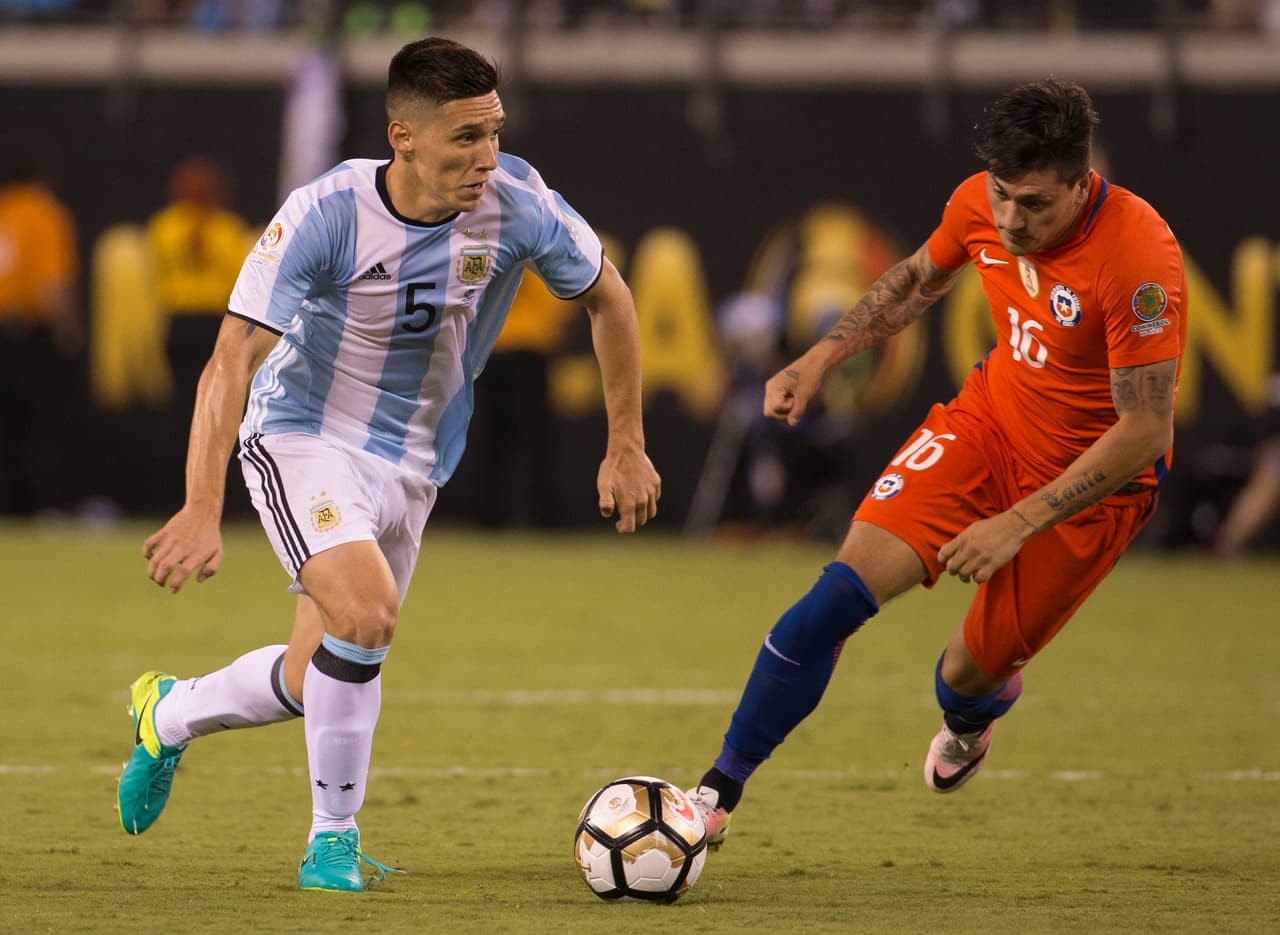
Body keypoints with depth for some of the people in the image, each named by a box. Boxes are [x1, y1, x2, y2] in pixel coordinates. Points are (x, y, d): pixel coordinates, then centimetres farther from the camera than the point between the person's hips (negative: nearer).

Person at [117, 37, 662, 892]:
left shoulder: (517, 203, -16)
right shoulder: (324, 214, -26)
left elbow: (608, 297, 4)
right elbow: (232, 360, -28)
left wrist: (626, 447, 6)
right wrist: (203, 510, -39)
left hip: (411, 465, 5)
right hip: (303, 439, -5)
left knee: (318, 679, 7)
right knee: (366, 609, -29)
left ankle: (168, 713, 38)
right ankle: (334, 840, -11)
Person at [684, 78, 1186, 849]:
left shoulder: (1139, 261, -32)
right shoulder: (981, 205, -13)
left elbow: (1145, 429, -27)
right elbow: (918, 280, 12)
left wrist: (1017, 524, -27)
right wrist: (821, 360, 2)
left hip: (1093, 480, -4)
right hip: (990, 418, 4)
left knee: (972, 674, 1)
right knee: (848, 586, -15)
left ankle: (968, 719, 43)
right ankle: (720, 791, -6)